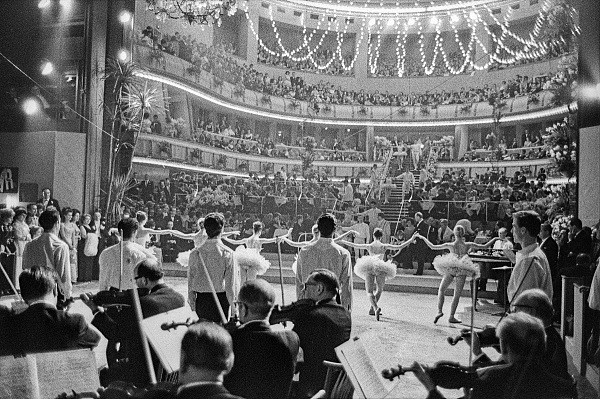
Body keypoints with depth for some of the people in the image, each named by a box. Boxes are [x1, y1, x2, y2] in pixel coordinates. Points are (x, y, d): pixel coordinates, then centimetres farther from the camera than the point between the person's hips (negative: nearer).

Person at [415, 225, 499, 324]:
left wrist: (422, 237, 9)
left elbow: (432, 247, 0)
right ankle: (451, 317, 9)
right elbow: (485, 246, 5)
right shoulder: (468, 245, -1)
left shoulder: (450, 245, -3)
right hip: (462, 271, 1)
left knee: (441, 290, 13)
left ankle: (439, 311, -1)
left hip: (450, 268, -1)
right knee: (457, 295, 9)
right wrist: (495, 239, 19)